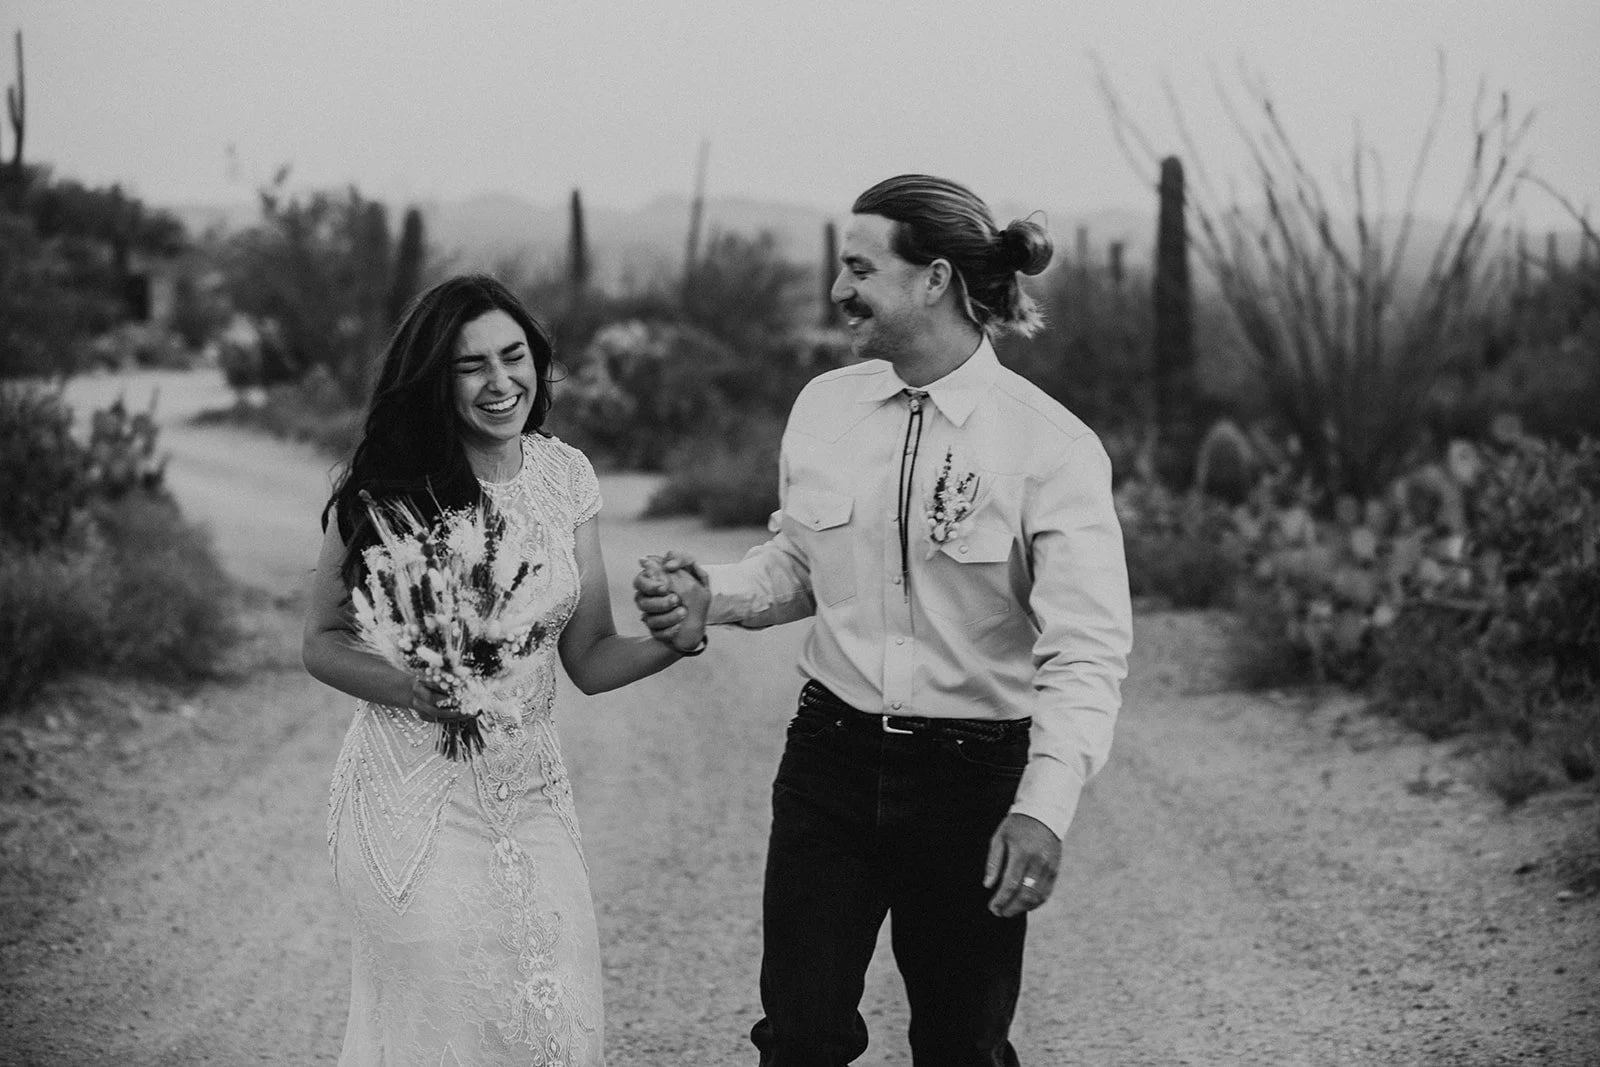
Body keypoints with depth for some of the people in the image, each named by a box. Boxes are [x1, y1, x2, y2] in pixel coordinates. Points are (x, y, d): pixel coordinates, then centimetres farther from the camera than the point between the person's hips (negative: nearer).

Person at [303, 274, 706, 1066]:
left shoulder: (565, 477, 2)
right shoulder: (383, 487, -9)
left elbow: (588, 659, 5)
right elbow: (322, 642, 0)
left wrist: (672, 641, -14)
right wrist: (406, 687, -19)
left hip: (531, 791, 4)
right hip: (415, 797, -3)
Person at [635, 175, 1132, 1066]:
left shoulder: (1053, 447, -14)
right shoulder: (826, 406, 2)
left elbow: (1088, 649, -19)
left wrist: (1046, 806, -33)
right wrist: (712, 599, -5)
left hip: (972, 777, -3)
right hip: (830, 758, 4)